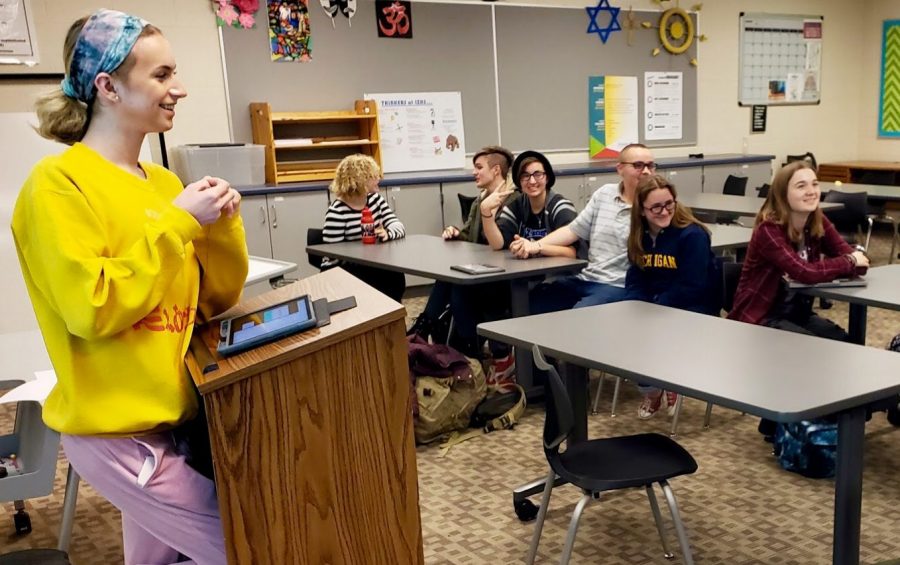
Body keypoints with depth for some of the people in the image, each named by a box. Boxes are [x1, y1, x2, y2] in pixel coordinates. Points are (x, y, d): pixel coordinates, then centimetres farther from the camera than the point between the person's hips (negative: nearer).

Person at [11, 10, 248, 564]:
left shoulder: (164, 182, 6)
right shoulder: (57, 183, -13)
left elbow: (216, 301, 9)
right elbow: (92, 309, -21)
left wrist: (221, 227, -9)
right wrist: (176, 225, -18)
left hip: (173, 415, 7)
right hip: (115, 430, -7)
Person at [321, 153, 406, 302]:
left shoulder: (375, 198, 7)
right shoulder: (337, 211, -16)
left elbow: (398, 226, -3)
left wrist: (388, 234, -26)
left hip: (370, 266, 6)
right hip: (341, 270, -6)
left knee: (396, 277, -23)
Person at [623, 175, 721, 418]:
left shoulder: (693, 235, -16)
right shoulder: (639, 236, 4)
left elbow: (690, 289, -21)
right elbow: (635, 281, 6)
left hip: (693, 312, -6)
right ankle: (650, 389, 5)